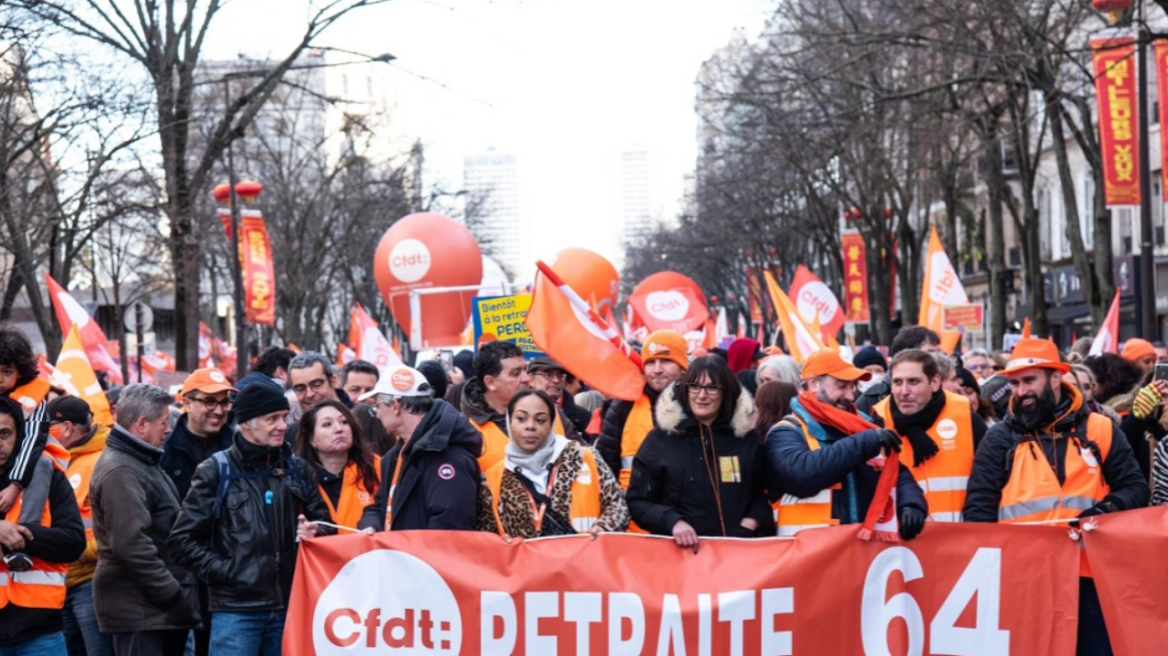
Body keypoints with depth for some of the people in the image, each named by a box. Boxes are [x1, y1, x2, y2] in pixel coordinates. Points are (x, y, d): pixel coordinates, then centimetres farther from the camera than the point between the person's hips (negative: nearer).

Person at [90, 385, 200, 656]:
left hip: (158, 606, 10)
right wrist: (173, 596, -20)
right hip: (139, 607, -10)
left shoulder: (141, 462, 18)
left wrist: (177, 593, 17)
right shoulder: (120, 471, -16)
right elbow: (131, 545, -24)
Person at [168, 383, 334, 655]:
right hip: (236, 610, -4)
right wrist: (223, 572, -9)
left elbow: (324, 524, 19)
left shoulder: (298, 470, 12)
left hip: (289, 607, 4)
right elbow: (182, 541, -1)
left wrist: (315, 532, -4)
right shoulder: (216, 471, 0)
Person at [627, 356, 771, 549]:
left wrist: (749, 525, -5)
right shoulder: (660, 438, 4)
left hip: (738, 548, 1)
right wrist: (672, 521, -12)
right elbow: (637, 501, 3)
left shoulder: (747, 438, 10)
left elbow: (762, 495, 13)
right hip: (678, 550, -1)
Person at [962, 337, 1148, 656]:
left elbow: (1135, 487, 9)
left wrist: (1109, 508, -12)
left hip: (1087, 575, 0)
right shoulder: (1001, 437, 9)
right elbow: (979, 506, 5)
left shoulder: (1099, 430, 9)